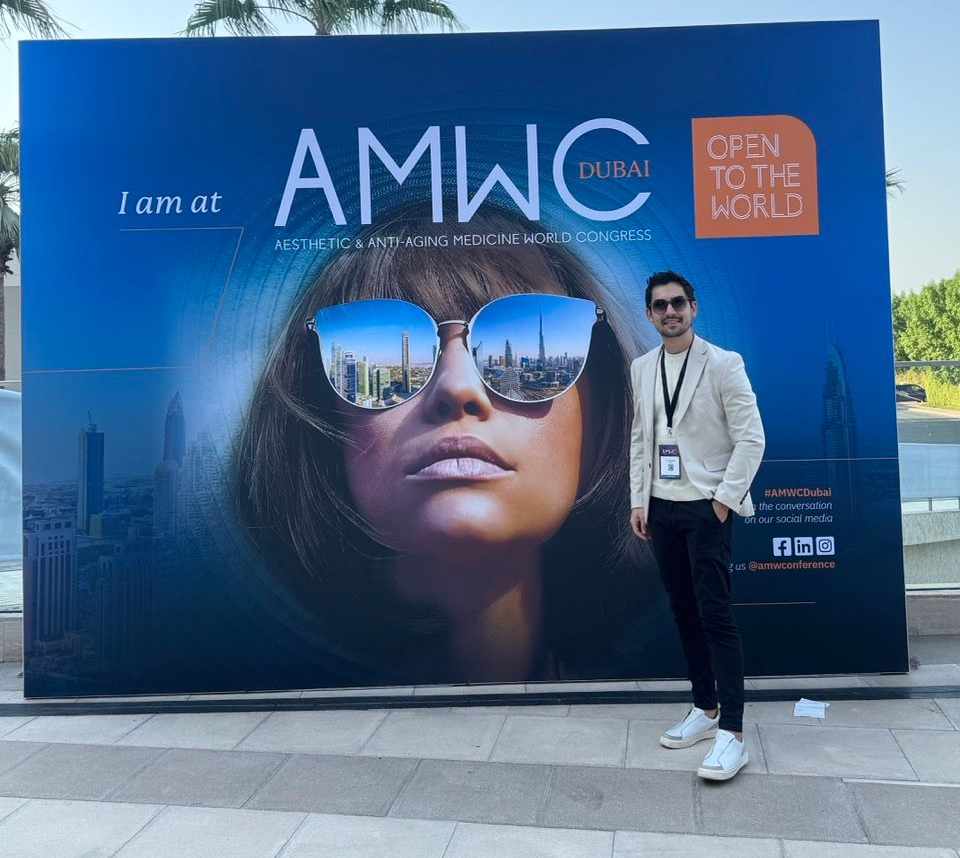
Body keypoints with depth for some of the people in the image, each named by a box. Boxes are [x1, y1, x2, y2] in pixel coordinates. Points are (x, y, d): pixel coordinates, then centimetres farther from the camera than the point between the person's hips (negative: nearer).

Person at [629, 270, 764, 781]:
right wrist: (639, 501, 8)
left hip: (707, 506, -5)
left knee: (715, 614, -7)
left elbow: (751, 438, -9)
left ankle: (731, 734, -1)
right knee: (683, 611, 11)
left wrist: (724, 499, -12)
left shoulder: (723, 364, -6)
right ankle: (704, 710, 24)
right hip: (661, 508, 5)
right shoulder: (641, 369, 9)